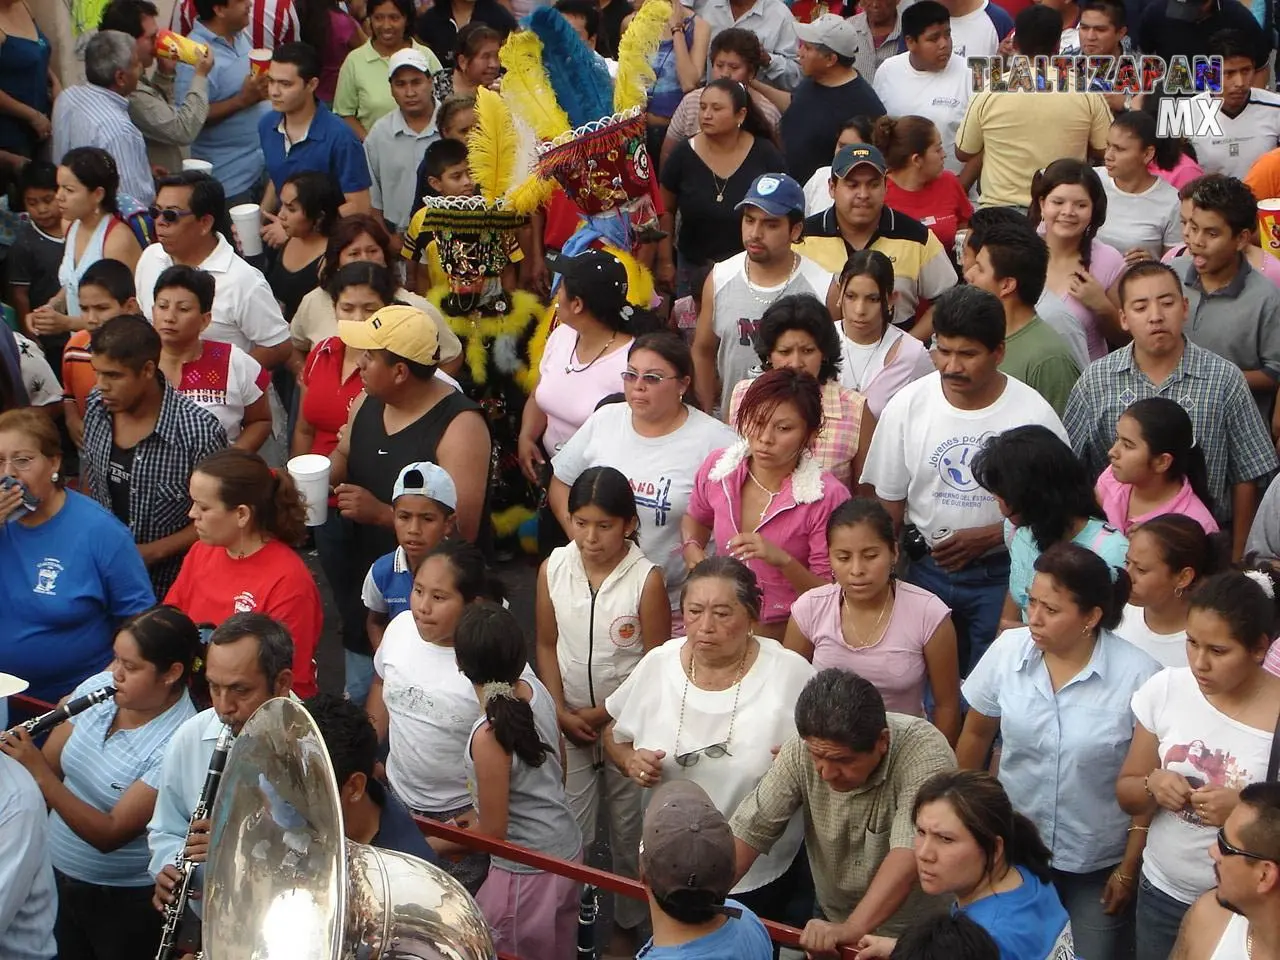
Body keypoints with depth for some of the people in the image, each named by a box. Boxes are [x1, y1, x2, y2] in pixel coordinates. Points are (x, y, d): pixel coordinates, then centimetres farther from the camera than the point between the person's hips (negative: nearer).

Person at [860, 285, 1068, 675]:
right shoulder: (907, 405, -4)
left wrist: (985, 537, -16)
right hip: (926, 568, 2)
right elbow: (889, 502, 3)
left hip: (1002, 573, -2)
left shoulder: (1033, 414, -11)